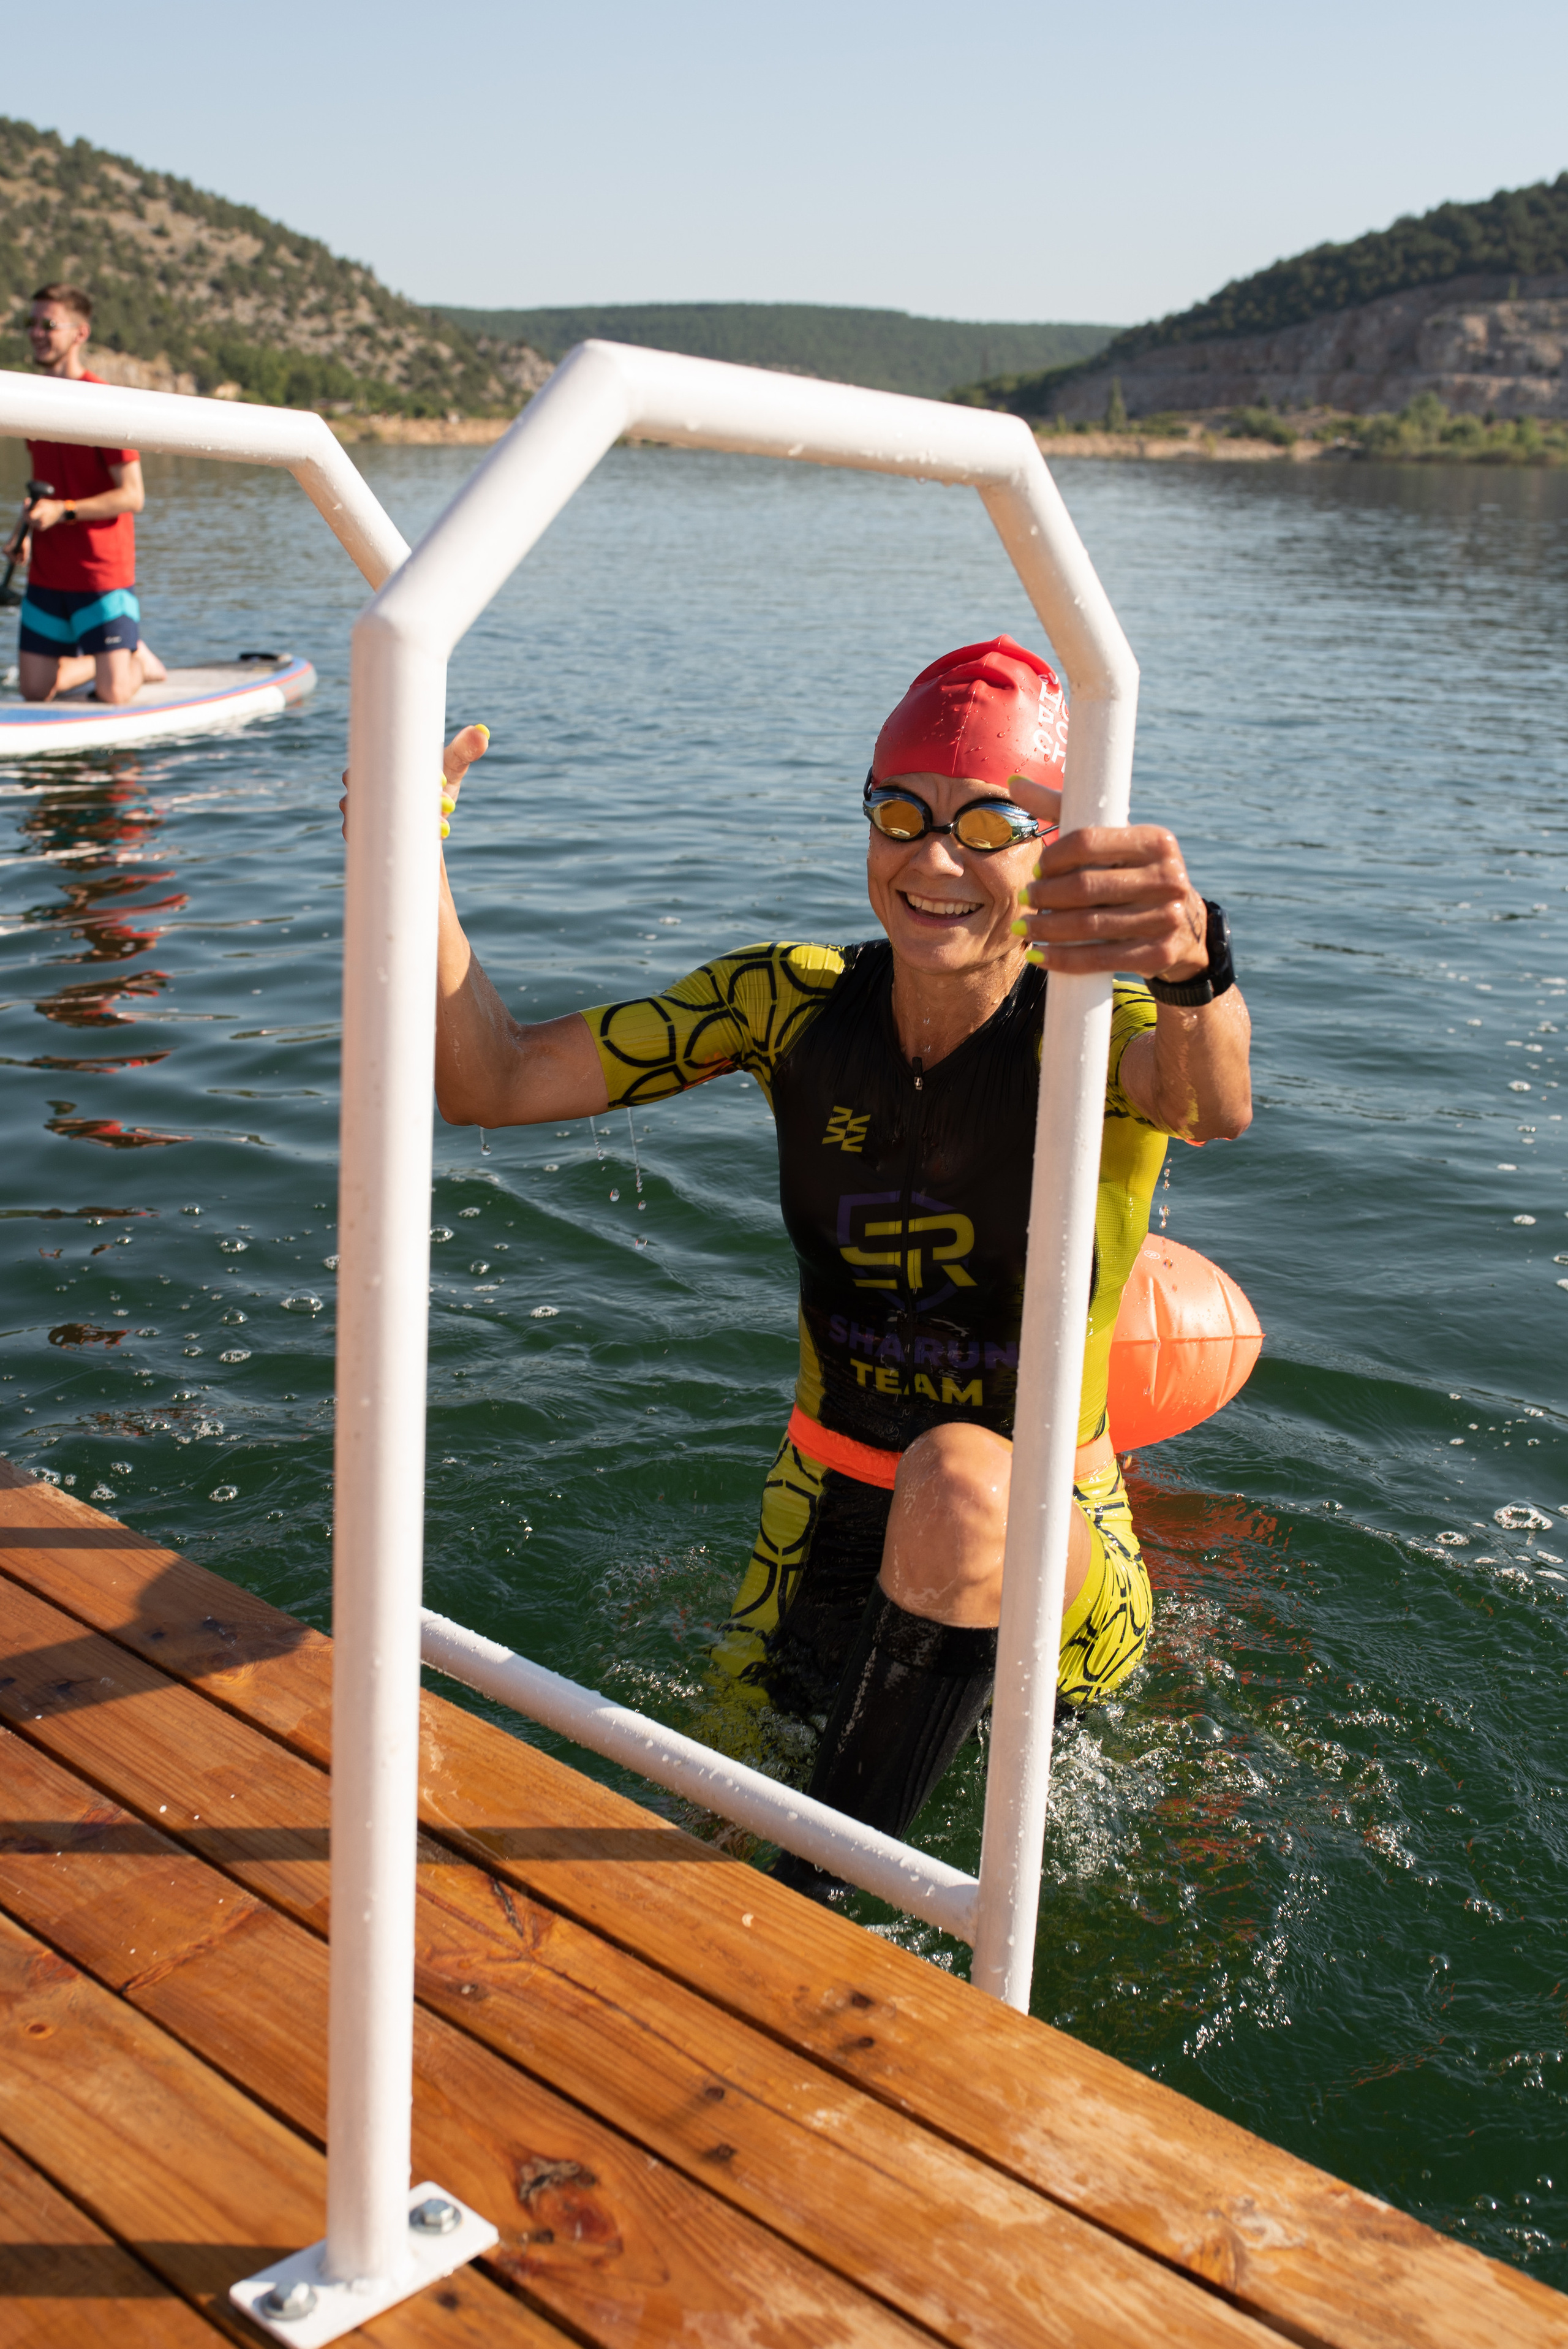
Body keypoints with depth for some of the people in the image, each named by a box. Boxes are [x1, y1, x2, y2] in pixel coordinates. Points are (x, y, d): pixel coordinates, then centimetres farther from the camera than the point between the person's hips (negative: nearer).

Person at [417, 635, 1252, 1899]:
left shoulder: (1095, 1031, -20)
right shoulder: (797, 1003, -9)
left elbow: (1214, 1102, -46)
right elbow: (492, 1082, -14)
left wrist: (1196, 966, -69)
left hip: (1044, 1547, -4)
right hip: (829, 1515, 5)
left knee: (966, 1482, -36)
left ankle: (817, 1893, -18)